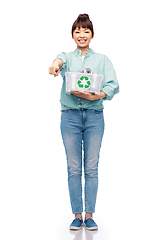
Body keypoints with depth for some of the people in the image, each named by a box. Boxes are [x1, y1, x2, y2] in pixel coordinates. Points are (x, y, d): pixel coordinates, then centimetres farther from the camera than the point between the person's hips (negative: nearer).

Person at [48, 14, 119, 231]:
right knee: (73, 169, 3)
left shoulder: (102, 60, 11)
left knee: (92, 168, 2)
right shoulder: (67, 57, 10)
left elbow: (113, 85, -3)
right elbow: (61, 59, -16)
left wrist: (92, 96, -21)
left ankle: (89, 215, 13)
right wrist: (56, 63, -41)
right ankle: (77, 215, 14)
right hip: (70, 116, 0)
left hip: (94, 116, 0)